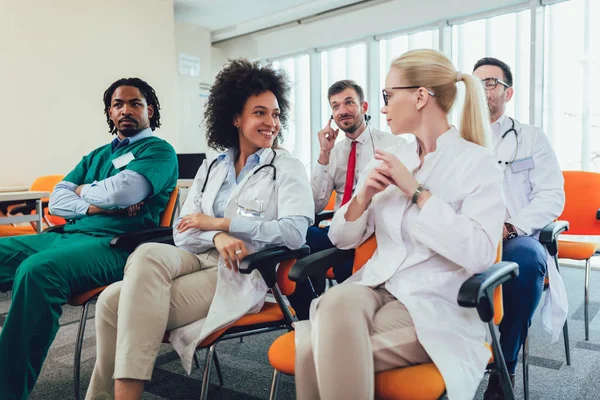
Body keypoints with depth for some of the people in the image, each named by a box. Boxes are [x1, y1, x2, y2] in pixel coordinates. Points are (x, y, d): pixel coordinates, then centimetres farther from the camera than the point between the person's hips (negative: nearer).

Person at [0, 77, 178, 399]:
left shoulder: (160, 151, 4)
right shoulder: (97, 155, 25)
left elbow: (121, 192, -14)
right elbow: (57, 201, 14)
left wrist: (84, 190, 7)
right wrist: (97, 205, -6)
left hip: (114, 244, -8)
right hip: (67, 235, 8)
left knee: (37, 270, -32)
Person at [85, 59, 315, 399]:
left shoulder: (288, 168, 2)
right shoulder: (211, 168, 15)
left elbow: (295, 233, -14)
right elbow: (183, 232, 8)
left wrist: (219, 223, -12)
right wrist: (217, 238, -16)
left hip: (240, 273, -5)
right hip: (198, 258, 5)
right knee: (147, 254, -26)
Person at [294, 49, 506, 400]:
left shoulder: (478, 162, -3)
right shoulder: (392, 159, 13)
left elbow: (479, 253, -18)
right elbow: (342, 239, 13)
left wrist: (417, 191, -14)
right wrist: (364, 196, -6)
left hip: (432, 306, -4)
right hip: (376, 287, 5)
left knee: (316, 348, -28)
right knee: (337, 301, -33)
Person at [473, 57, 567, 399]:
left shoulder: (532, 138, 12)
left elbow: (552, 197, 1)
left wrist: (509, 227, -17)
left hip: (517, 239, -1)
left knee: (526, 257, -36)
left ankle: (505, 367, -17)